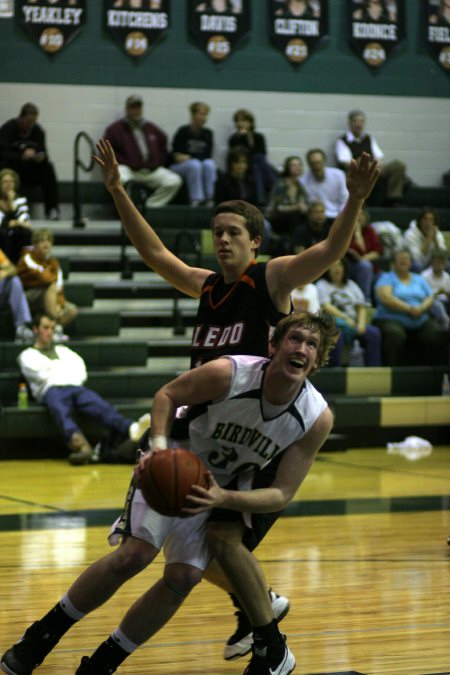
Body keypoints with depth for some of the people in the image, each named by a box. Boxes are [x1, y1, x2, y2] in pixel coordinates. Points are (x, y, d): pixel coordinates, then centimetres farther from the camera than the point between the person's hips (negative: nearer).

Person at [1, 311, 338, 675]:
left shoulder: (318, 419, -23)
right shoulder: (227, 373, -30)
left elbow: (282, 494, -18)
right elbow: (167, 394, -11)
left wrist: (223, 499, -34)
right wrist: (159, 444, -28)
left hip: (226, 483, 3)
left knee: (184, 578, -9)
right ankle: (42, 635, -5)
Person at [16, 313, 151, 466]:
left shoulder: (62, 350, 37)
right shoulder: (27, 355, 24)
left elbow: (81, 373, 20)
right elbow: (41, 374, 3)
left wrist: (54, 369, 5)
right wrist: (64, 367, 15)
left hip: (75, 387, 4)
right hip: (51, 389, -4)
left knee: (96, 403, -32)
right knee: (60, 409, -41)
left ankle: (131, 428, -61)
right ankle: (81, 446, -72)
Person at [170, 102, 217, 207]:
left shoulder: (208, 134, 6)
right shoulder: (183, 131, -5)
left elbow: (208, 156, -2)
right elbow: (176, 155, -7)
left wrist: (189, 157, -12)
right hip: (178, 167, -3)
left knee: (209, 164, -30)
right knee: (194, 164, -35)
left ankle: (209, 197, -31)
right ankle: (196, 199, -38)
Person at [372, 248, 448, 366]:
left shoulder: (419, 279, 23)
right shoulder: (386, 278, 7)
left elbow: (430, 297, 13)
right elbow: (385, 298, -10)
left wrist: (422, 308, -11)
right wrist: (409, 309, -16)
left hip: (421, 322, 5)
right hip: (391, 320, -5)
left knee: (441, 334, -22)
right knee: (395, 334, -40)